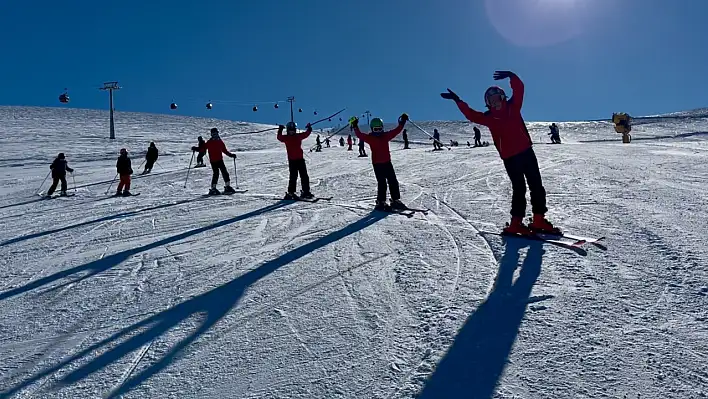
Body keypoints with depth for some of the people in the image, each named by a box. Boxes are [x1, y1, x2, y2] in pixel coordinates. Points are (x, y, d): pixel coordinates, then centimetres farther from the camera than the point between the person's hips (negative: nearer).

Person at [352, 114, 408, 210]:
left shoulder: (386, 136, 8)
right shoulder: (370, 138, -2)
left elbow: (396, 131, 12)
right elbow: (360, 135, -12)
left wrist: (402, 123, 10)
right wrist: (355, 127, -22)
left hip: (387, 162, 5)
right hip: (377, 164, -4)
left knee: (393, 182, 6)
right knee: (382, 183, -7)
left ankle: (395, 200, 16)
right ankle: (381, 202, 3)